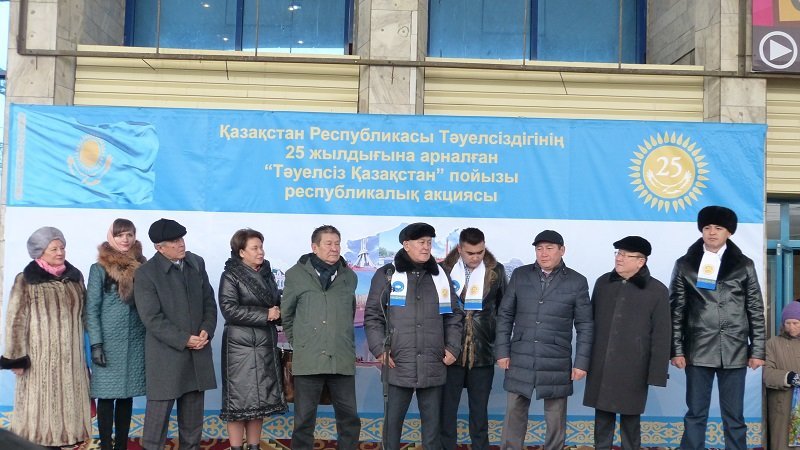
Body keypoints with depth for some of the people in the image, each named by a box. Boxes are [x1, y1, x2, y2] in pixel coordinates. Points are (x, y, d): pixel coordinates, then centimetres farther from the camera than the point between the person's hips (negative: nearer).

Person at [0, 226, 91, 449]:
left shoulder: (75, 277, 9)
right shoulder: (26, 281, -5)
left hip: (70, 357, 5)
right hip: (40, 357, -4)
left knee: (66, 404, 7)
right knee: (40, 407, -1)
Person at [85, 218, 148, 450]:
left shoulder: (141, 266, 7)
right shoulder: (100, 268, -2)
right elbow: (91, 309, -4)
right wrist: (96, 344, -11)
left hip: (136, 342, 3)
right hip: (109, 342, -3)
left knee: (127, 396, 8)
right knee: (107, 396, 0)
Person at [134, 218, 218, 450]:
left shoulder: (197, 263, 6)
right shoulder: (145, 274, -10)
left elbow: (209, 301, 10)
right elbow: (152, 319, -14)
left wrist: (207, 330, -7)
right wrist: (184, 340, -18)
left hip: (198, 353, 5)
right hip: (165, 357, -5)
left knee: (193, 413, 13)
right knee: (159, 411, 2)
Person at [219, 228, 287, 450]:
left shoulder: (267, 274, 11)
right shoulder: (231, 276, -6)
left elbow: (277, 304, 21)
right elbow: (229, 309, -16)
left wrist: (277, 312, -3)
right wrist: (265, 315, -15)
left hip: (266, 345, 6)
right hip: (241, 346, -6)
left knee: (261, 400, 8)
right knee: (239, 401, -2)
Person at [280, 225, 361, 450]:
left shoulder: (349, 276, 11)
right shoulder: (296, 274, 2)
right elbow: (286, 313, 11)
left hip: (342, 360, 3)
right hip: (308, 359, -2)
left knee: (349, 417, 7)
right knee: (304, 419, 5)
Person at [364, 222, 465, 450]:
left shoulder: (440, 276, 12)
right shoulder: (387, 274, 3)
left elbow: (454, 315, 15)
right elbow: (372, 316, 2)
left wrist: (453, 347, 4)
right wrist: (380, 349, -7)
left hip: (433, 365, 2)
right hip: (398, 364, -2)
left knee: (432, 422, 7)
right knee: (393, 419, 4)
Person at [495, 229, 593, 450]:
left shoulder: (577, 282, -1)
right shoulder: (520, 275, 3)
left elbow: (585, 326, 0)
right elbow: (505, 315, 6)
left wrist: (581, 362, -4)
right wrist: (502, 351, 1)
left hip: (556, 362, -1)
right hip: (520, 360, 1)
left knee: (555, 419, 8)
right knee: (514, 414, 8)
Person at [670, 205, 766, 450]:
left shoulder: (744, 265, 7)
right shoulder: (685, 264, 5)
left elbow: (756, 311, 7)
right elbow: (676, 311, 4)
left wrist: (757, 350, 2)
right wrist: (676, 350, -2)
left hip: (735, 351, 0)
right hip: (698, 351, 0)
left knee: (734, 417, 6)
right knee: (696, 414, 5)